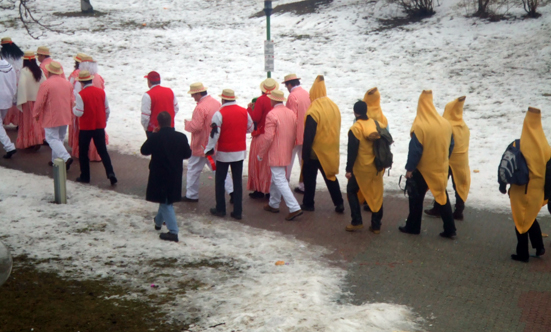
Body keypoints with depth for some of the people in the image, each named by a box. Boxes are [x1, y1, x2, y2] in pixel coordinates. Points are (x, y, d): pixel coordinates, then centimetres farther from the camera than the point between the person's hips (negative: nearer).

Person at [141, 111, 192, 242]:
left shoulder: (154, 137, -17)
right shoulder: (181, 137, -9)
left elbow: (144, 151, -3)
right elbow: (188, 154, 0)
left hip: (159, 175, -4)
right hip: (175, 175, 4)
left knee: (165, 202, 2)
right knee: (167, 200, 24)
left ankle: (173, 231, -5)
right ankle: (158, 221, 45)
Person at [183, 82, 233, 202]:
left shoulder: (200, 108, -23)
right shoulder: (217, 103, 3)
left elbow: (196, 126, -25)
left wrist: (187, 123, -8)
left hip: (201, 146, -7)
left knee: (193, 169, 8)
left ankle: (191, 195, 17)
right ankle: (231, 191, 6)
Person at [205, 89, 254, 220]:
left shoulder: (219, 114, -14)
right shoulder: (244, 112, 0)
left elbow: (214, 134, -15)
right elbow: (250, 128, 13)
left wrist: (209, 150, -8)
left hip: (224, 153, -4)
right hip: (240, 152, 4)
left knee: (220, 181, 11)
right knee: (238, 181, 8)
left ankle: (220, 209, 15)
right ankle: (237, 211, 8)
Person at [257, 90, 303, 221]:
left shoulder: (271, 114, -18)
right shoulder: (291, 113, 7)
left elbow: (268, 137, -21)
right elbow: (294, 135, 12)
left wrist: (260, 153, -10)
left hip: (275, 154, -8)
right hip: (286, 154, 8)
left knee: (280, 181, -7)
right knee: (276, 178, 22)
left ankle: (294, 208, -13)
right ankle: (274, 204, 33)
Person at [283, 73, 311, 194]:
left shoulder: (293, 96, -16)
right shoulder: (307, 94, 6)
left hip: (295, 134, -7)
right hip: (306, 134, 7)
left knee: (289, 160, 5)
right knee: (304, 160, 11)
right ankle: (304, 185, 13)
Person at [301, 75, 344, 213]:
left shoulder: (313, 112, -22)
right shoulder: (334, 107, 1)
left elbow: (308, 136, -20)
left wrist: (305, 154, -12)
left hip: (315, 152, -6)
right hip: (330, 152, 6)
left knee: (309, 177, 9)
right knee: (330, 176, 17)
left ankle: (308, 204, 18)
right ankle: (339, 203, 15)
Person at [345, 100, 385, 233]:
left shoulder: (355, 128, -14)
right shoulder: (378, 124, 2)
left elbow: (352, 151, -15)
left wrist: (349, 169, -9)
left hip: (361, 168, -5)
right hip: (377, 167, 5)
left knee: (352, 191, 13)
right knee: (377, 195, 11)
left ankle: (357, 221, 6)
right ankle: (376, 225, 15)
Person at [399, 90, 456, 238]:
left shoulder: (420, 126, -21)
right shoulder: (446, 124, -3)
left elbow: (415, 150, -19)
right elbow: (450, 146, 7)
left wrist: (409, 168, -10)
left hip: (423, 169, -5)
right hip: (441, 169, 5)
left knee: (416, 198, 10)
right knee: (442, 197, 14)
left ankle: (412, 227, 19)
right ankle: (449, 229, 15)